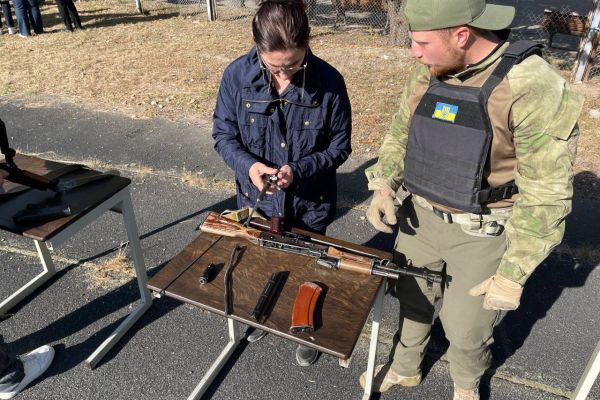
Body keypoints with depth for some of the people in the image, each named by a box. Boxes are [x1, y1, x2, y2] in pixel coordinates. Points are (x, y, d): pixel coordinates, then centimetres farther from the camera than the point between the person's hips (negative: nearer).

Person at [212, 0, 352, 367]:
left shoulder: (329, 82, -21)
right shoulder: (237, 76, -17)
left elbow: (339, 146, -10)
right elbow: (223, 134, -6)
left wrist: (299, 170, -25)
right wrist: (247, 164, -26)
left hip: (309, 204, -1)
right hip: (257, 200, 2)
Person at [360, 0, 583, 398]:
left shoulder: (533, 88, -22)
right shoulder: (426, 74, -4)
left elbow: (546, 194, -18)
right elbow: (400, 135, 10)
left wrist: (514, 274, -16)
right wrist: (385, 186, -8)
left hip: (483, 233, -5)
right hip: (420, 216, 5)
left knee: (466, 326, 11)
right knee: (412, 300, 21)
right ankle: (404, 367, 50)